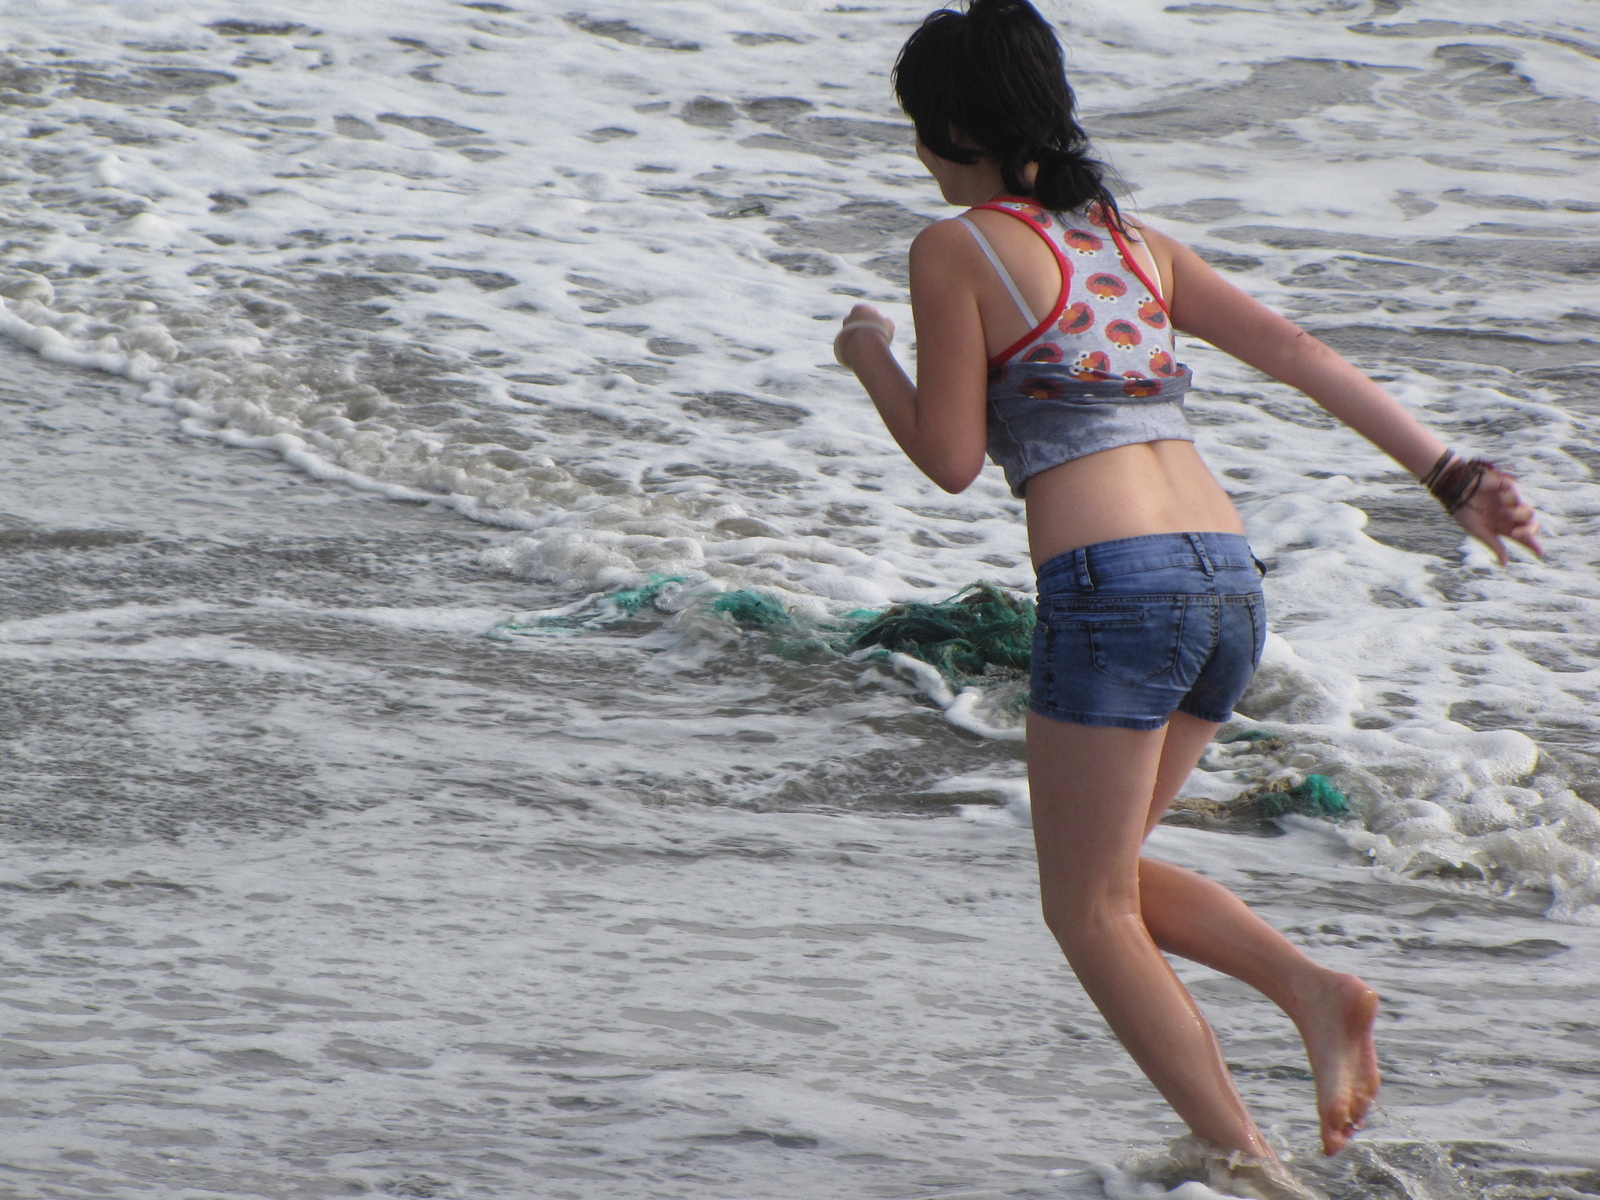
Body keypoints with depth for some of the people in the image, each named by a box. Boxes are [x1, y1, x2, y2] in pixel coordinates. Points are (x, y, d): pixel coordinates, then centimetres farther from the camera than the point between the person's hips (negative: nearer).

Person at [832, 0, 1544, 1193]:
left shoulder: (958, 250, -1)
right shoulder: (1137, 241, 18)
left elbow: (951, 457, -1)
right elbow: (1298, 351, 12)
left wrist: (870, 359, 16)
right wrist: (1451, 475, 9)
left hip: (1114, 586, -7)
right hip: (1227, 577, 7)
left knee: (1088, 909, 5)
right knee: (1112, 875, 22)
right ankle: (1313, 988, 1)